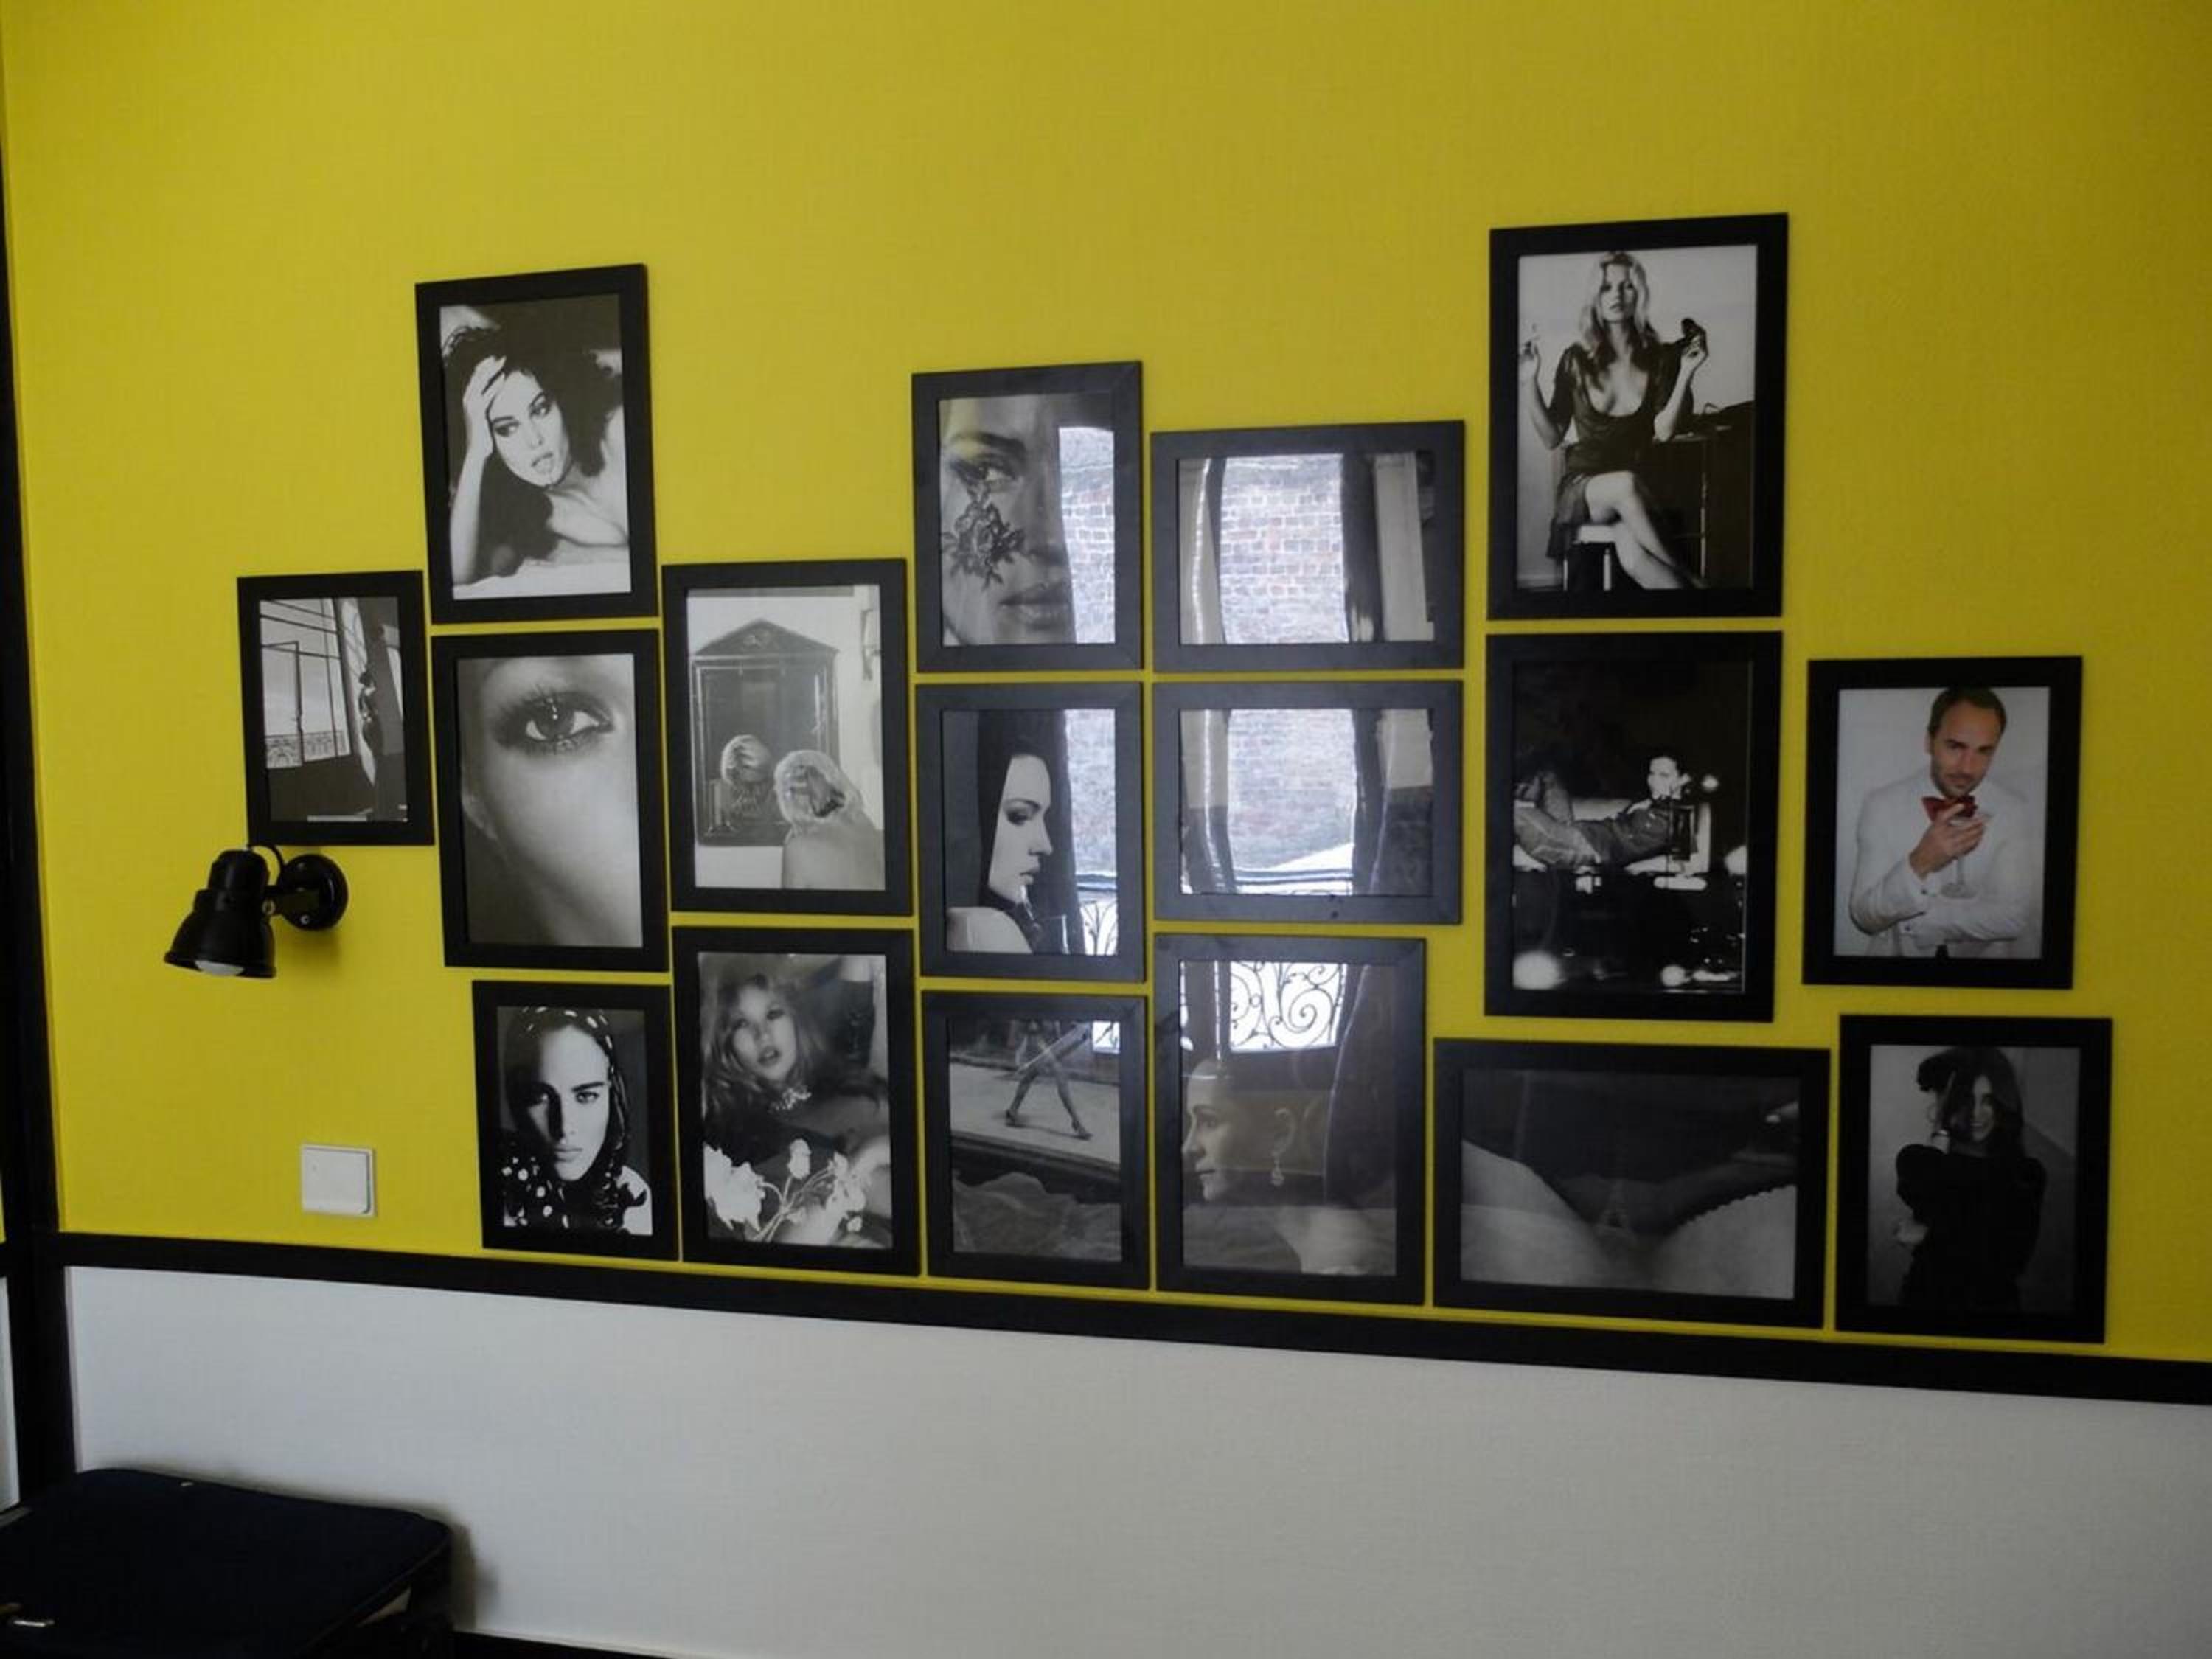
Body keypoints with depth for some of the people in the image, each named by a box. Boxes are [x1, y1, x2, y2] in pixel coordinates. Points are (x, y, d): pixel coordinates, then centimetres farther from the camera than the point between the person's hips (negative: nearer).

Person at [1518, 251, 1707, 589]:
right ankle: (1687, 580, -29)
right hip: (1582, 486, 1)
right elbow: (1551, 438, 5)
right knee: (1625, 484, -38)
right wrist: (1529, 382, -5)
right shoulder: (1576, 359, 4)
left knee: (1632, 555, -38)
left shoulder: (1659, 358, 4)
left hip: (1639, 487, 0)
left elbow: (1663, 431, -7)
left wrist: (1685, 374, -15)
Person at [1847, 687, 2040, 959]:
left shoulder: (2015, 813, -4)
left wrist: (1909, 919, -12)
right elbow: (1863, 916, -9)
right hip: (1897, 962, 0)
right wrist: (1918, 864, -24)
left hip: (1985, 960, 0)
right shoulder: (1881, 806, -6)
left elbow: (2013, 917, -10)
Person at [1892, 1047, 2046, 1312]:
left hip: (1994, 1303, 0)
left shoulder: (2026, 1173, 5)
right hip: (1926, 1299, 0)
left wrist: (1929, 1236, -8)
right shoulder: (1918, 1160, 3)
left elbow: (2012, 1258, -4)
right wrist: (1940, 1132, -6)